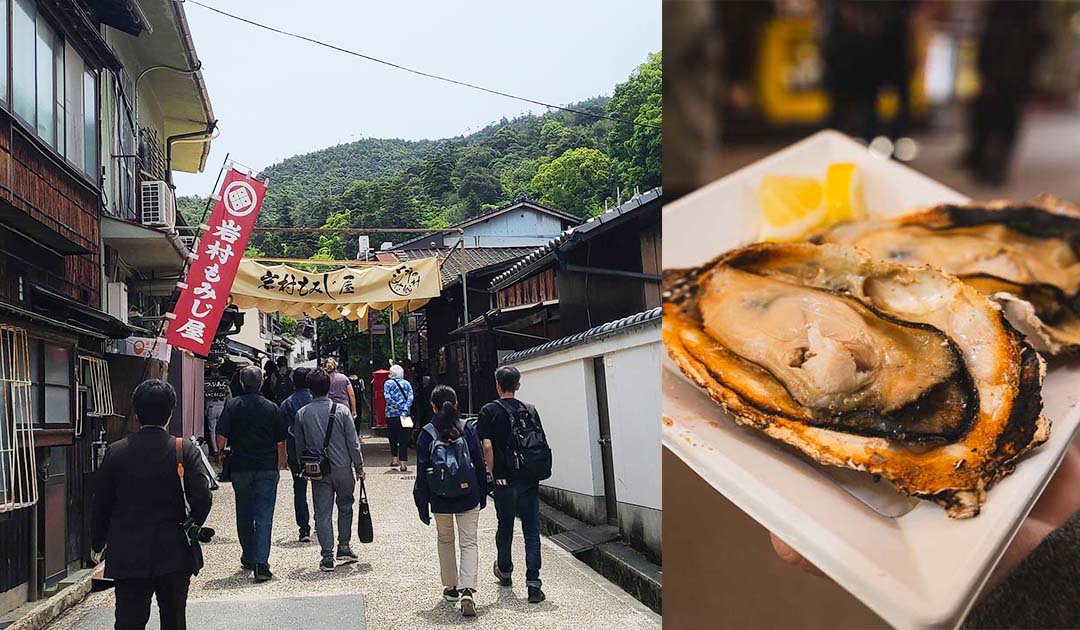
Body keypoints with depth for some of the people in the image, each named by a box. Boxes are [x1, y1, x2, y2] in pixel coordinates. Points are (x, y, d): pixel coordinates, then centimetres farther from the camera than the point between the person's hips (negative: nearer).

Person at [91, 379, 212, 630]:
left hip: (128, 556, 1)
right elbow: (202, 498, -13)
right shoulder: (185, 451, -10)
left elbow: (101, 503, 2)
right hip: (174, 554, 0)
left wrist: (97, 543, 16)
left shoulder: (116, 452, -5)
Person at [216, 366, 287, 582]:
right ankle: (261, 564, -11)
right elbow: (280, 441, 4)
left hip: (240, 467, 1)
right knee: (264, 515, -3)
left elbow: (221, 436, -10)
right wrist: (279, 465, 16)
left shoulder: (232, 406, -3)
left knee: (244, 514, 16)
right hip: (267, 467, -1)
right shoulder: (271, 408, 0)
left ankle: (248, 559, 28)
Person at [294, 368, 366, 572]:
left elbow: (299, 446, 6)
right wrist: (359, 467, 5)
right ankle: (344, 547, 20)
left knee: (322, 513, 5)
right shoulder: (341, 410, -7)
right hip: (343, 468, -1)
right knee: (345, 507, 18)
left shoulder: (302, 414, -2)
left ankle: (327, 557, 3)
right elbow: (353, 442, -5)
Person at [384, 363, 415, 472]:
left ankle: (394, 460, 21)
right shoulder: (407, 383, 7)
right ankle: (403, 464, -4)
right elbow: (410, 398, -6)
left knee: (393, 438, 17)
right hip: (404, 415, 1)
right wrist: (405, 409, -13)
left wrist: (398, 406, -8)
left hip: (391, 415, -1)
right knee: (404, 440, 1)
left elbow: (388, 398, -11)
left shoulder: (388, 383, 2)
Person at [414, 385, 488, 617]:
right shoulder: (468, 430, -4)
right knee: (469, 543, 4)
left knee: (445, 541, 21)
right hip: (468, 498, 0)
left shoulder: (426, 434, -7)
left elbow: (422, 473, -5)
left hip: (440, 500, 0)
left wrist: (422, 506, 1)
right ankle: (467, 590, -14)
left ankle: (451, 587, 28)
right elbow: (480, 464, 1)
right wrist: (482, 495, 12)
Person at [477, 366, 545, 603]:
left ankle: (504, 570, 37)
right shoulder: (530, 410, 4)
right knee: (531, 532, 2)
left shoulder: (489, 411, -5)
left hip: (504, 480, -1)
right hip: (530, 480, 2)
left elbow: (487, 446, -14)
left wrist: (494, 474, -6)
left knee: (505, 527, 17)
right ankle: (533, 584, -4)